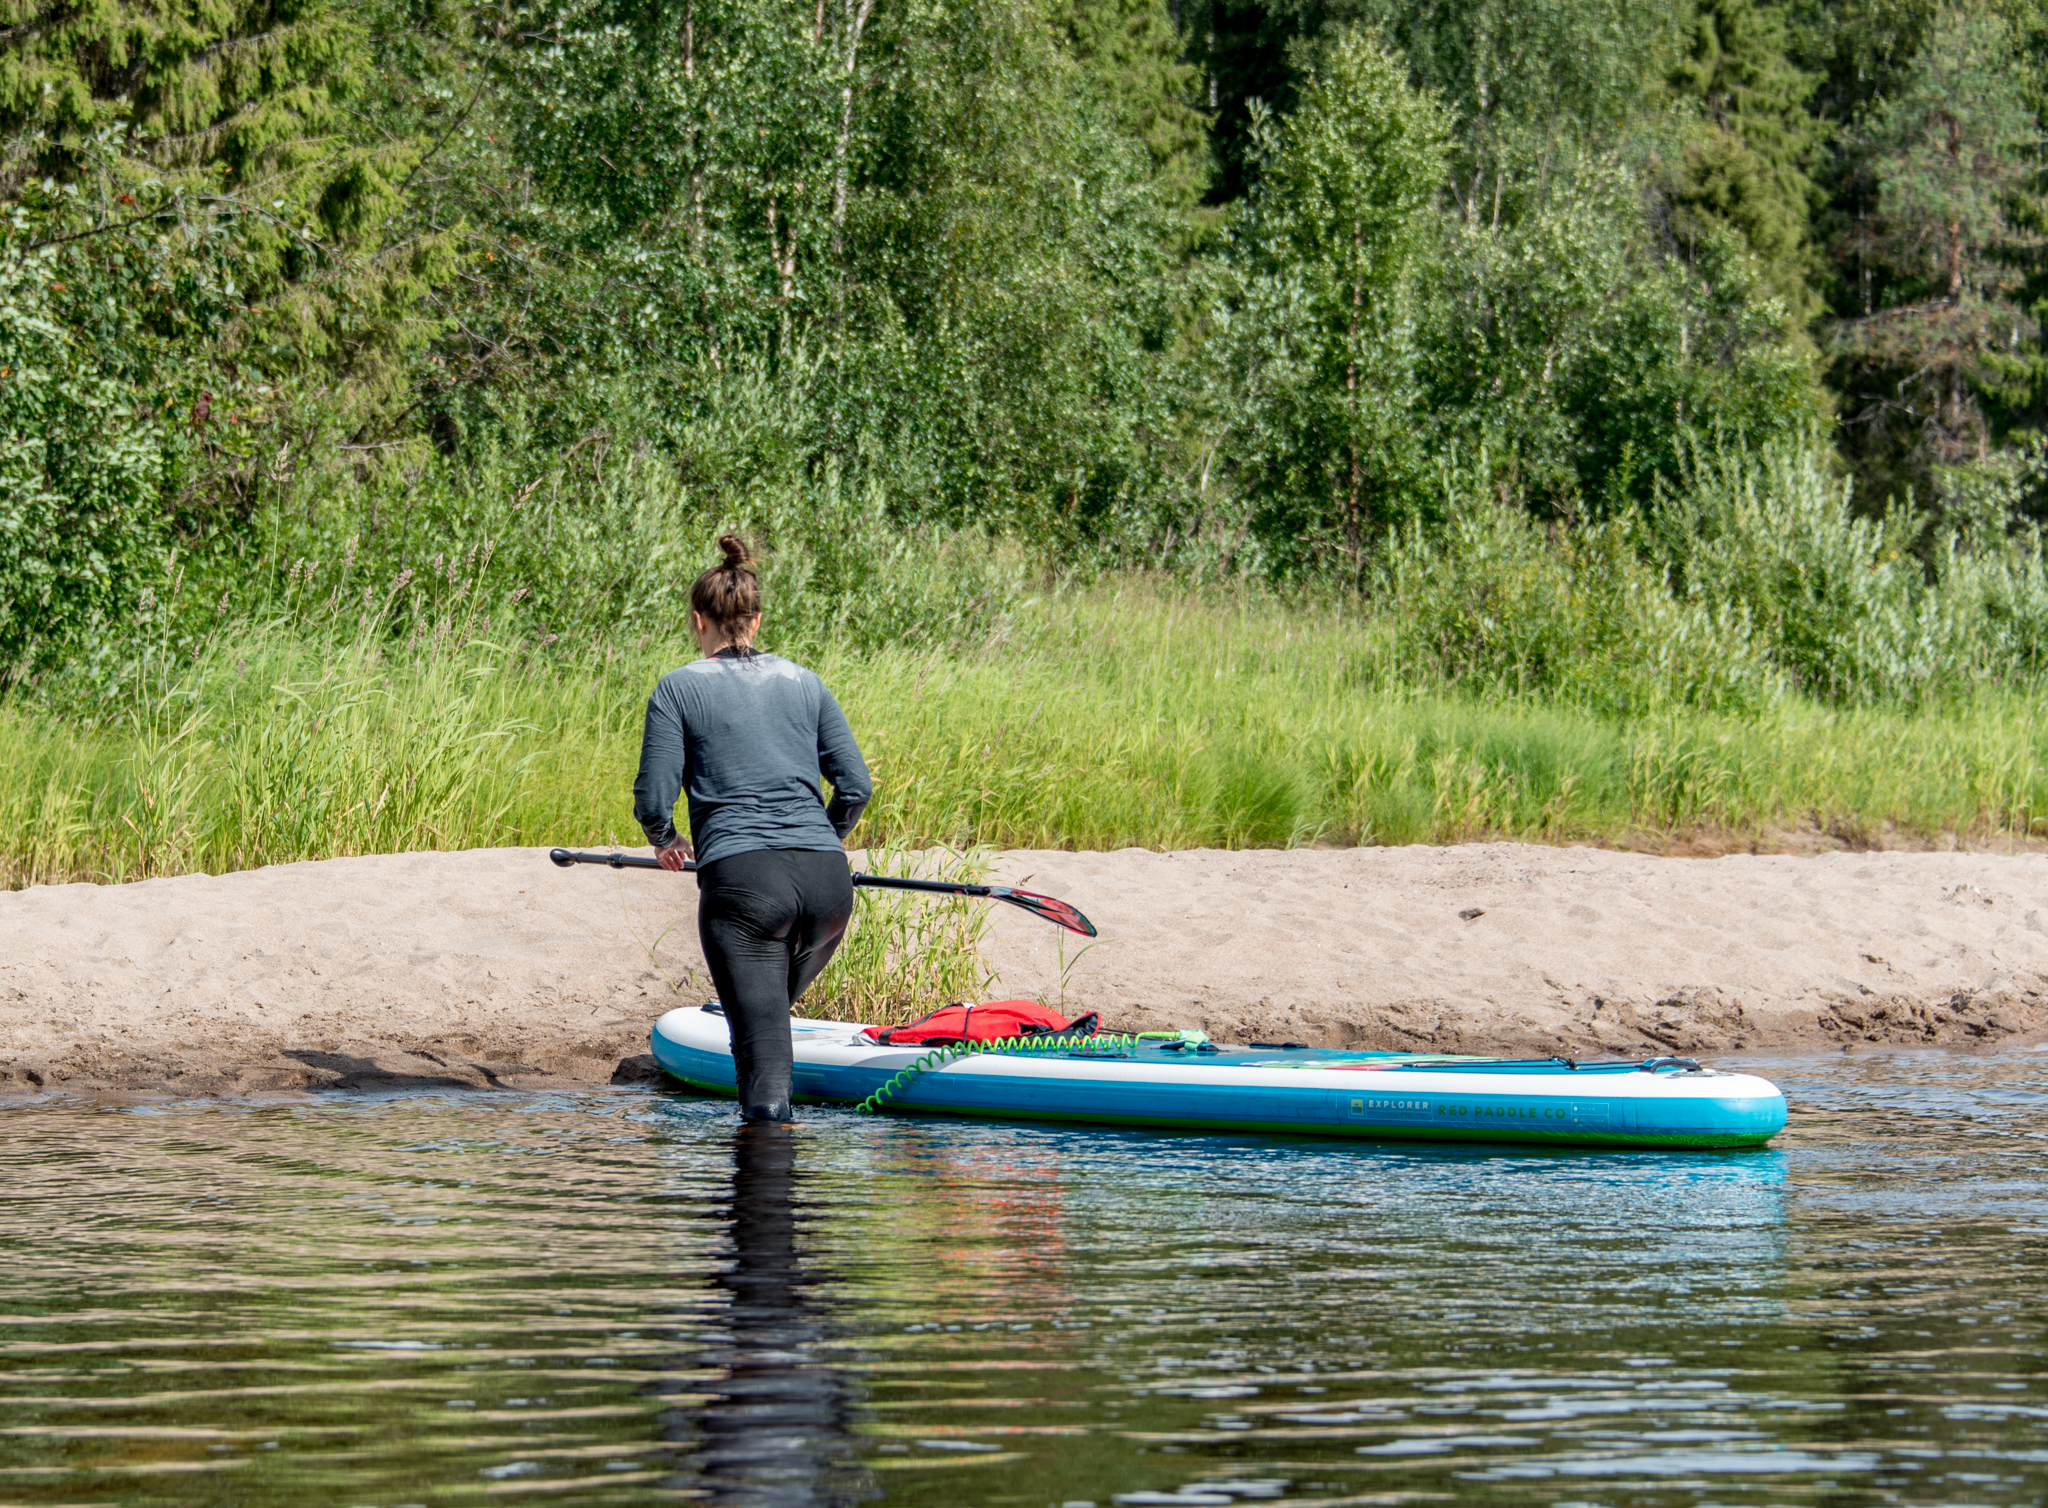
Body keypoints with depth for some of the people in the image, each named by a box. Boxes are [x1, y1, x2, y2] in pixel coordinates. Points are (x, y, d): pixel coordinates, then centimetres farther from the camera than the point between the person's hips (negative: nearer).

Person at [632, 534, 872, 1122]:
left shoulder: (679, 688, 6)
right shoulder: (803, 683, 16)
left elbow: (654, 800, 1)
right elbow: (856, 785, 12)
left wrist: (667, 842, 23)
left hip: (742, 880, -4)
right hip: (827, 880, 4)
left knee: (759, 1035, -4)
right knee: (773, 1007, 25)